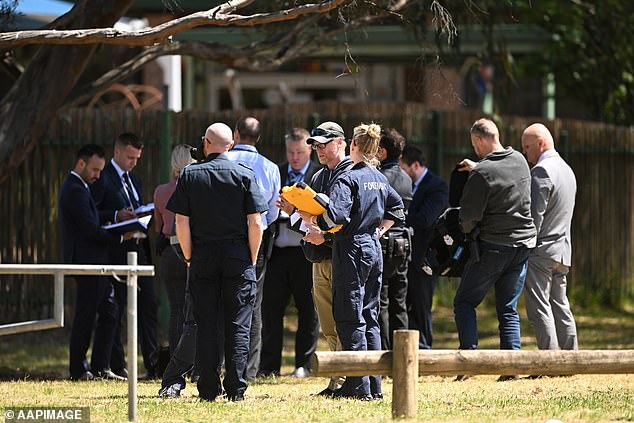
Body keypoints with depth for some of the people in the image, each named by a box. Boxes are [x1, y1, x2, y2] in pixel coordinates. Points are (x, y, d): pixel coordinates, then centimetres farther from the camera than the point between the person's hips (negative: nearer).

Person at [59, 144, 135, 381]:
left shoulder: (77, 188, 18)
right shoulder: (76, 190, -16)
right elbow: (91, 230, -20)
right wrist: (120, 238, -10)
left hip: (94, 263, 11)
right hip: (87, 261, -11)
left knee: (109, 312, 11)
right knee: (86, 317, -4)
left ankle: (100, 368, 14)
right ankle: (78, 370, 3)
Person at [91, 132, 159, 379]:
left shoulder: (133, 179, 19)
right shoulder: (103, 179, -7)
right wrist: (116, 217, -22)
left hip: (138, 250, 8)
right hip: (116, 254, -8)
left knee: (149, 308, 4)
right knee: (114, 312, -1)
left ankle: (153, 365, 6)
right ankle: (116, 366, 3)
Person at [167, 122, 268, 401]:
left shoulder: (190, 175, 0)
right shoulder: (245, 175, -2)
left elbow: (181, 222, -3)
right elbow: (255, 223, -6)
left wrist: (189, 257, 6)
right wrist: (251, 260, 4)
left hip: (203, 256, 1)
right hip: (238, 258, -1)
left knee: (205, 324, 5)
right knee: (238, 325, 3)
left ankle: (208, 389, 5)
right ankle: (236, 388, -1)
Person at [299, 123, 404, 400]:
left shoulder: (348, 178, -13)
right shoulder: (380, 179, 12)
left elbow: (336, 216, -25)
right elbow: (397, 209, 27)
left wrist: (310, 218, -11)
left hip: (351, 249, -8)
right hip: (374, 250, 8)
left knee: (350, 319, -5)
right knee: (370, 317, 11)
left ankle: (359, 385, -9)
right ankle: (374, 385, 11)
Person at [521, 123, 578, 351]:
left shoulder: (541, 171, -13)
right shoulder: (567, 170, 17)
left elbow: (535, 215, -17)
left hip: (540, 252, -9)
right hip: (562, 253, 9)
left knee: (540, 309, -8)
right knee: (560, 308, 12)